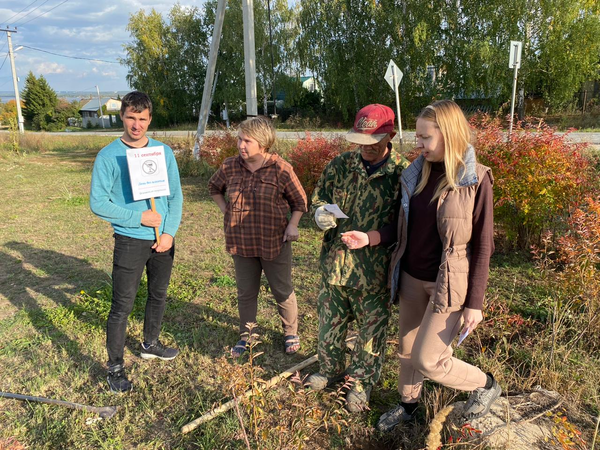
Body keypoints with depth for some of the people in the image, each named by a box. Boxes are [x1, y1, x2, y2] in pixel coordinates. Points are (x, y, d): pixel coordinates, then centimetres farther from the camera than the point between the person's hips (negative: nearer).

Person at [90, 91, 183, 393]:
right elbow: (98, 203, -10)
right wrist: (139, 217, -17)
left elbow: (176, 196, 2)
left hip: (163, 240, 4)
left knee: (159, 295, 19)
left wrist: (170, 232, -9)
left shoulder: (164, 152, 1)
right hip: (129, 241, -4)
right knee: (122, 306, 1)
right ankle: (115, 368, 17)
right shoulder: (109, 156, -9)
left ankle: (150, 345, 42)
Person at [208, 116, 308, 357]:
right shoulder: (229, 167, -4)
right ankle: (245, 335, 35)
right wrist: (225, 210, 7)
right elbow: (214, 187, 18)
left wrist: (293, 225, -12)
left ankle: (291, 333, 35)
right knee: (246, 293, 16)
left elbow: (299, 201, -1)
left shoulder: (281, 169, -13)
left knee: (282, 291, 12)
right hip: (241, 242, 3)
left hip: (274, 243, -3)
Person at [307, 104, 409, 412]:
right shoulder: (340, 165, 0)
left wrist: (374, 238, -26)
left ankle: (362, 382, 39)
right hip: (335, 263, 4)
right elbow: (318, 199, 10)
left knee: (371, 332, 14)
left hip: (375, 271, -3)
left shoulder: (403, 173, -11)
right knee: (330, 322, 21)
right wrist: (320, 214, -13)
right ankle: (330, 369, 47)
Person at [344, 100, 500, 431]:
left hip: (448, 284, -5)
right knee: (407, 349, 17)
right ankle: (409, 403, 44)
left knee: (427, 360, -1)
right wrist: (369, 238, -5)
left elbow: (482, 245, -11)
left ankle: (485, 385, 27)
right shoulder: (416, 173, 0)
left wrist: (475, 303, -10)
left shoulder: (476, 180, -14)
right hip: (411, 278, 5)